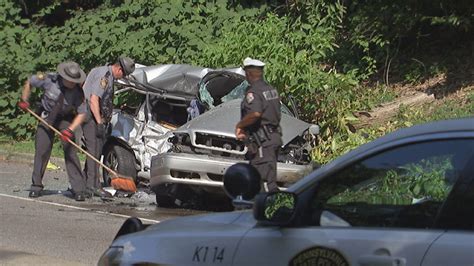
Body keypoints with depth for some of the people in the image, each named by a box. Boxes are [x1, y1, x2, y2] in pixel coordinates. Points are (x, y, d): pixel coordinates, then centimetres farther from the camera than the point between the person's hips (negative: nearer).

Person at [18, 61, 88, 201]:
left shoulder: (78, 91, -23)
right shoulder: (49, 79, -24)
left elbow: (81, 113, -19)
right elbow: (29, 82, -4)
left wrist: (69, 130, -31)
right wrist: (24, 100, -3)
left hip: (66, 119, -1)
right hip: (47, 116, 1)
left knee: (70, 151, -12)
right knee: (41, 150, -3)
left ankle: (78, 189, -11)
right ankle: (36, 186, 11)